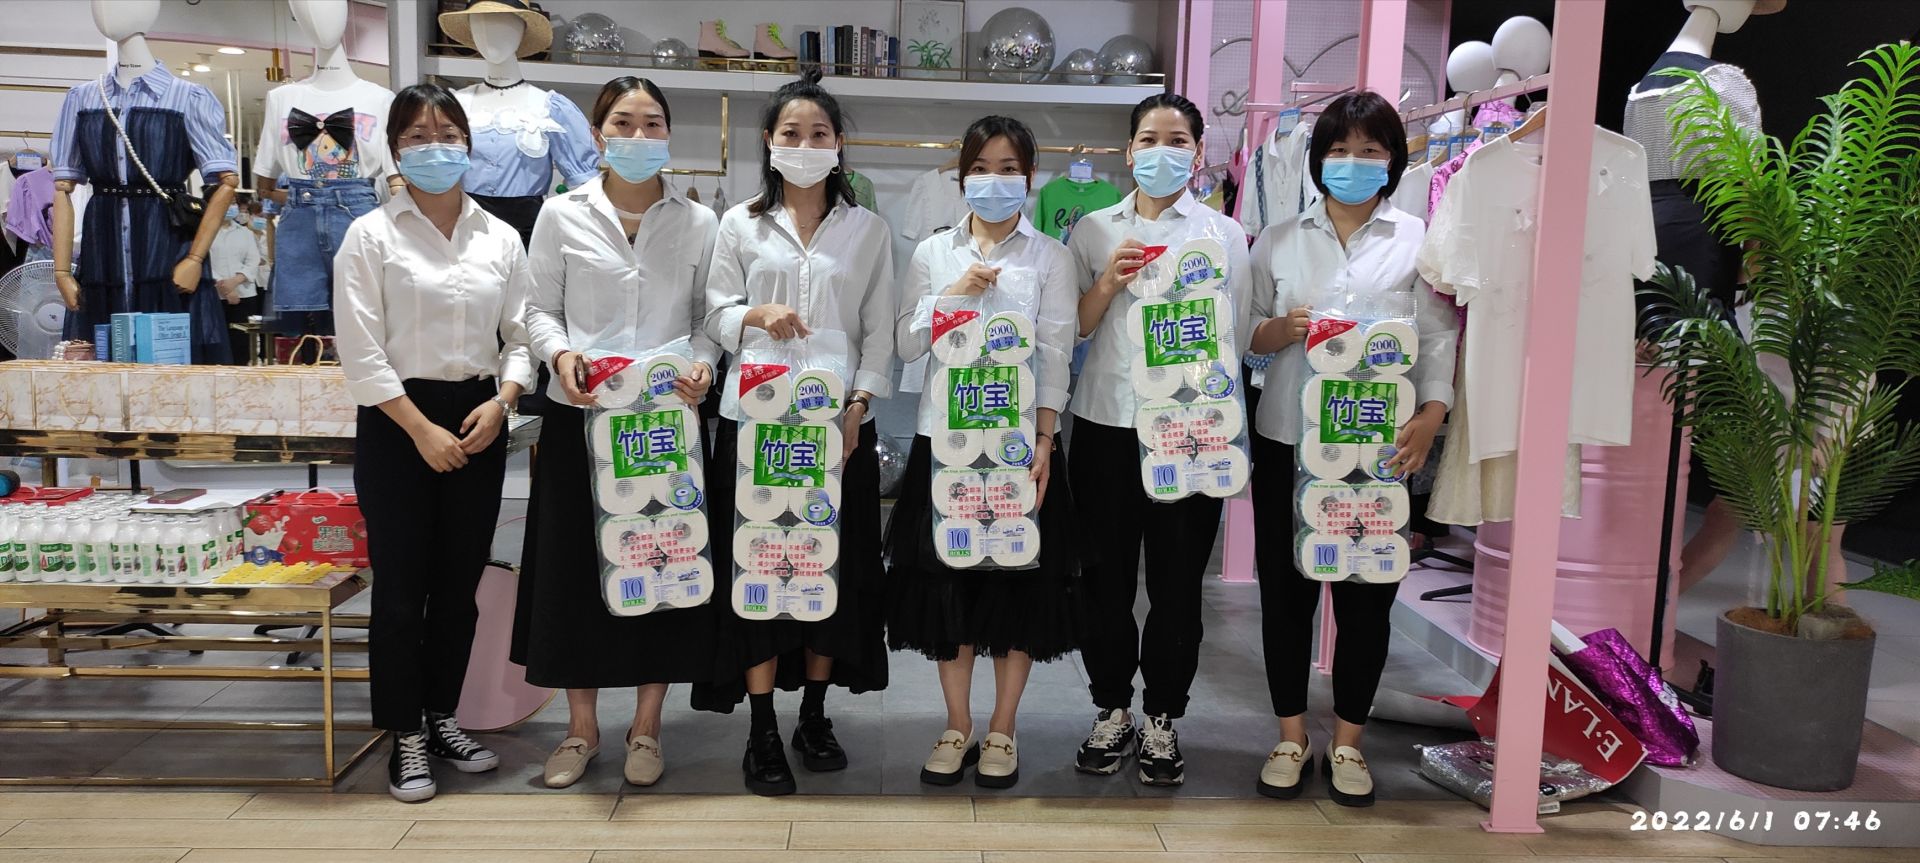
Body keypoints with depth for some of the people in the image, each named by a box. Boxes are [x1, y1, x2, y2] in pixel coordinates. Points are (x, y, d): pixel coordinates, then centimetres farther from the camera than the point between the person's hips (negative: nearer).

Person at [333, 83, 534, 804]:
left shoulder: (501, 237, 8)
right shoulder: (371, 236, -2)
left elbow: (519, 336, 9)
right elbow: (362, 353, -8)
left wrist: (500, 401, -9)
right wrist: (423, 431, -13)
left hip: (478, 423, 3)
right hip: (397, 425, -3)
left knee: (460, 584, 11)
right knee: (401, 589, 2)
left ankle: (441, 717, 27)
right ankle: (406, 738, 16)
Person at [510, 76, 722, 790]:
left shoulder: (699, 223, 4)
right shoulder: (561, 214, 3)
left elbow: (708, 317, 6)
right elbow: (539, 308, 5)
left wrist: (702, 364, -13)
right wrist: (560, 353, -15)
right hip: (579, 417, 0)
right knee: (573, 564, 5)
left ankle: (646, 727, 23)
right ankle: (581, 727, 23)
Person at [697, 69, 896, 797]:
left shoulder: (868, 229, 7)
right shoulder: (740, 225, 7)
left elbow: (879, 331, 4)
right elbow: (716, 315, 5)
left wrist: (860, 401, -9)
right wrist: (755, 315, -16)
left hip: (839, 421, 1)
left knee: (836, 566, 6)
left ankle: (814, 715, 22)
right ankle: (762, 732, 8)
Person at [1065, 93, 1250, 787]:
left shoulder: (1223, 234, 6)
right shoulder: (1094, 230, 9)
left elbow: (1235, 336, 3)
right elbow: (1071, 328, 7)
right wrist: (1108, 282, -9)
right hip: (1107, 421, 1)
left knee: (1178, 576, 4)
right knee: (1105, 572, 6)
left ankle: (1162, 717, 20)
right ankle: (1112, 709, 23)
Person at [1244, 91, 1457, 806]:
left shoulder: (1416, 240, 5)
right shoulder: (1279, 240, 8)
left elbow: (1438, 337, -1)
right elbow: (1242, 332, 10)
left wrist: (1432, 412, -15)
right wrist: (1279, 331, -12)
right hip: (1288, 442, 1)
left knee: (1366, 597, 6)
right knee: (1286, 590, 7)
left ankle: (1348, 739, 24)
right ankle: (1291, 736, 24)